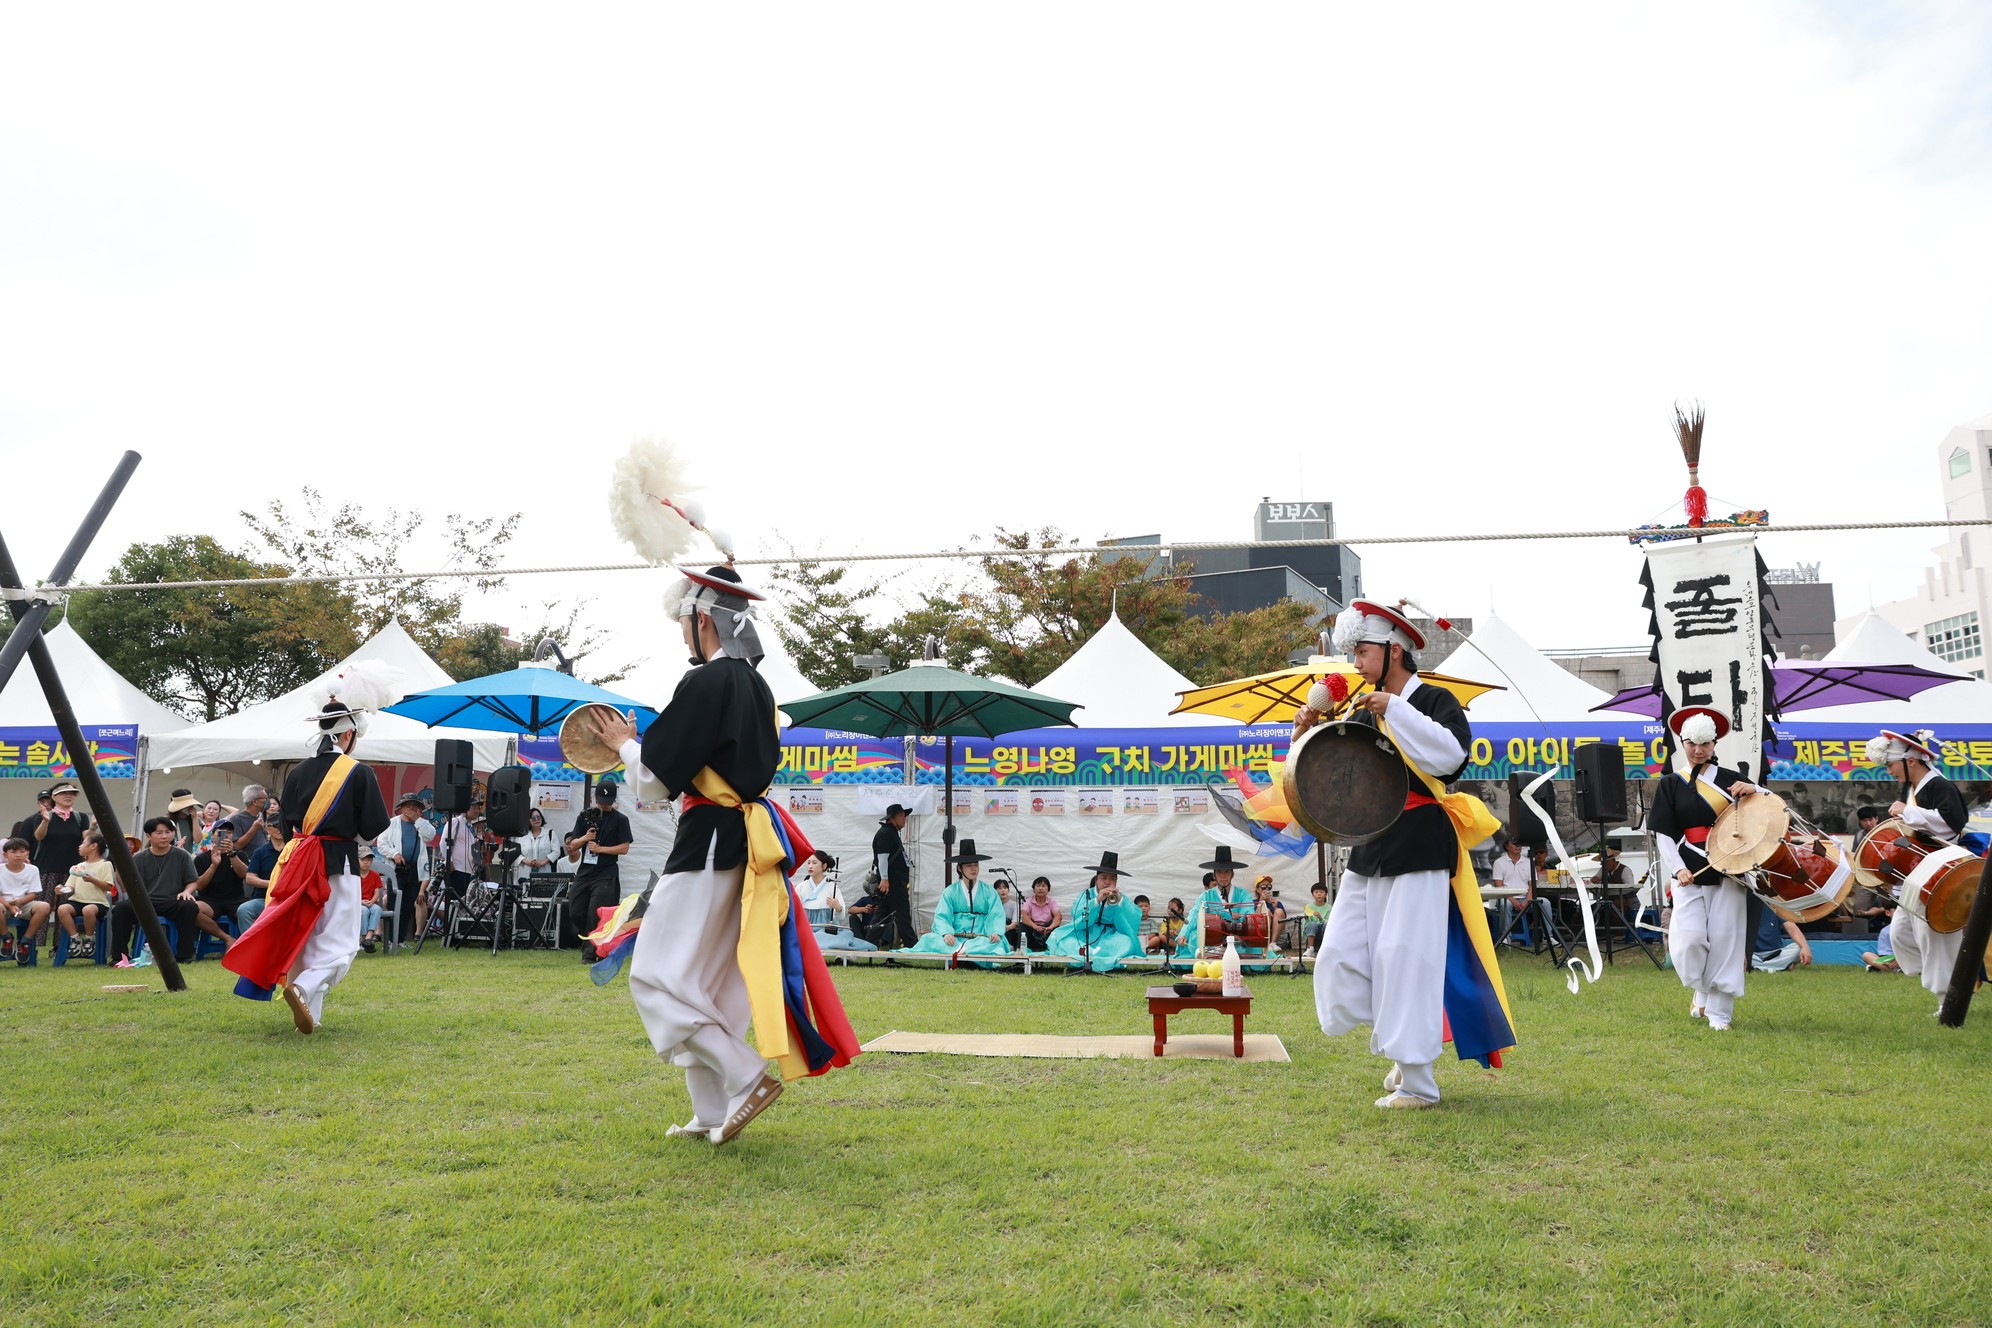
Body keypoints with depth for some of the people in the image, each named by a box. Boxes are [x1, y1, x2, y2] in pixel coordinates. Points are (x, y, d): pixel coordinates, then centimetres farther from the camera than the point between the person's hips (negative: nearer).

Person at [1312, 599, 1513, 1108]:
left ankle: (1417, 1081, 3)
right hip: (1370, 851, 7)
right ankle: (1399, 1050, 22)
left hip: (1419, 851, -7)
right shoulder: (1366, 712, 14)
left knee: (1405, 960, -8)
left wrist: (1394, 710, -23)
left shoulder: (1434, 701, -6)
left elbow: (1449, 753, -25)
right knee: (1342, 956, 4)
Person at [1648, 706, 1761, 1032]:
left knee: (1724, 938, -3)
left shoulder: (1730, 779, 10)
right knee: (1689, 938, -12)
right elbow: (1663, 834, 2)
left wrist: (1754, 791, -11)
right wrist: (1677, 869, -13)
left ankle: (1719, 1011, 7)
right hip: (1689, 872, -1)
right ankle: (1701, 992, 16)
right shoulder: (1671, 784, 7)